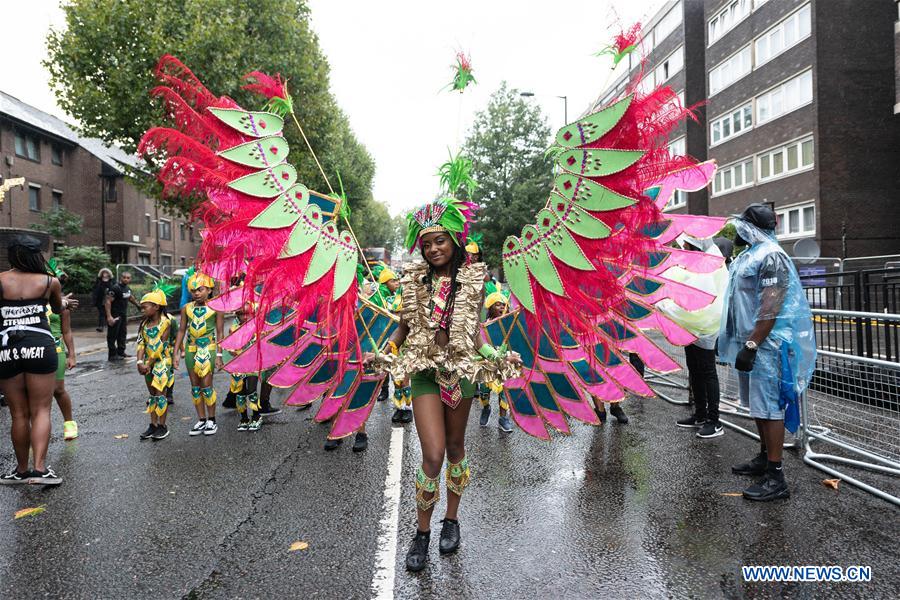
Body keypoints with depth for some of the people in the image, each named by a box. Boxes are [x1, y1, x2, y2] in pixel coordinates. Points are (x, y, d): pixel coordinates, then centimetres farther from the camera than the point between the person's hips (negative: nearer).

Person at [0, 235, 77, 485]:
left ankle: (21, 470, 22)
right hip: (39, 347, -1)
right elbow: (58, 309, 24)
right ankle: (40, 468, -6)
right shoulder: (49, 281, 5)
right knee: (40, 411, 4)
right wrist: (66, 302, 47)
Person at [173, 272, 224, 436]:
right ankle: (201, 420, 19)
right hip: (191, 349, 4)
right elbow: (181, 331, 10)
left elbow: (219, 332, -3)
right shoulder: (186, 308, 4)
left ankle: (211, 420, 10)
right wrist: (176, 353, 6)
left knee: (206, 385, -4)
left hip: (208, 348, -4)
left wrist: (219, 355, -6)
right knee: (195, 386, 9)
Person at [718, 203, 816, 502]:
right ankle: (764, 458, 31)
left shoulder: (771, 257, -15)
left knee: (769, 407, -7)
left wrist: (750, 345, -25)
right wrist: (742, 343, 22)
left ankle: (775, 478, -2)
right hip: (751, 342, 10)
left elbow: (771, 307, -22)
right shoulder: (751, 255, 16)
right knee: (758, 405, 18)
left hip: (767, 344, -10)